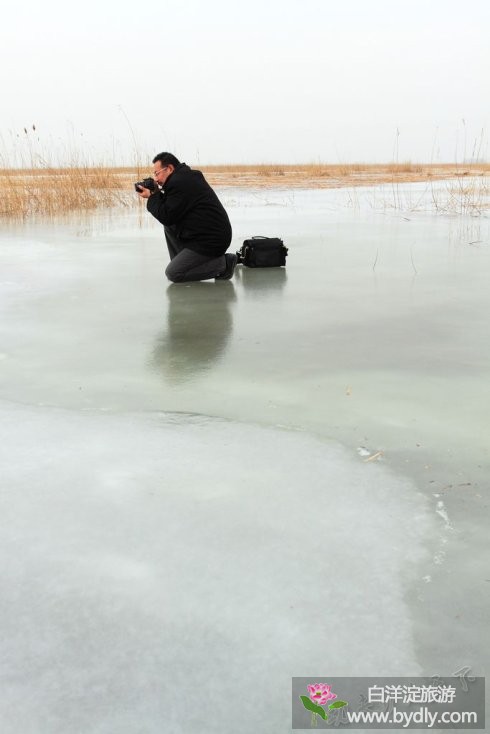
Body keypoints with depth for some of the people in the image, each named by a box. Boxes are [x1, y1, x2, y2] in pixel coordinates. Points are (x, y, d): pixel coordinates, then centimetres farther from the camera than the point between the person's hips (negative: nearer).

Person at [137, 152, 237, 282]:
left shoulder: (178, 183, -17)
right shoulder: (185, 177, 16)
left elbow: (167, 217, -15)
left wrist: (151, 197, -3)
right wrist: (156, 194, 8)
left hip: (212, 241, -10)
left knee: (172, 274, -8)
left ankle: (222, 263, -5)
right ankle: (184, 263, 17)